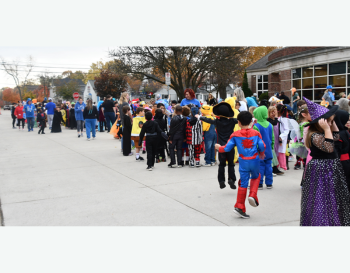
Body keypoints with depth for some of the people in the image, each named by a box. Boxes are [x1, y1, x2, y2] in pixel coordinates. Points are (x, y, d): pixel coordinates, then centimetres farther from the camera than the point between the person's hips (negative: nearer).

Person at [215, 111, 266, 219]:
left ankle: (240, 207, 9)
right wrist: (261, 154, 20)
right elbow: (262, 147, -1)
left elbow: (227, 148, -3)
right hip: (255, 161, 0)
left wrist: (218, 147, 16)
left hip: (243, 162, 0)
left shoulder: (235, 135, -3)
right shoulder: (256, 133, -1)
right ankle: (253, 195, 4)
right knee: (256, 177, 26)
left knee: (243, 184, 6)